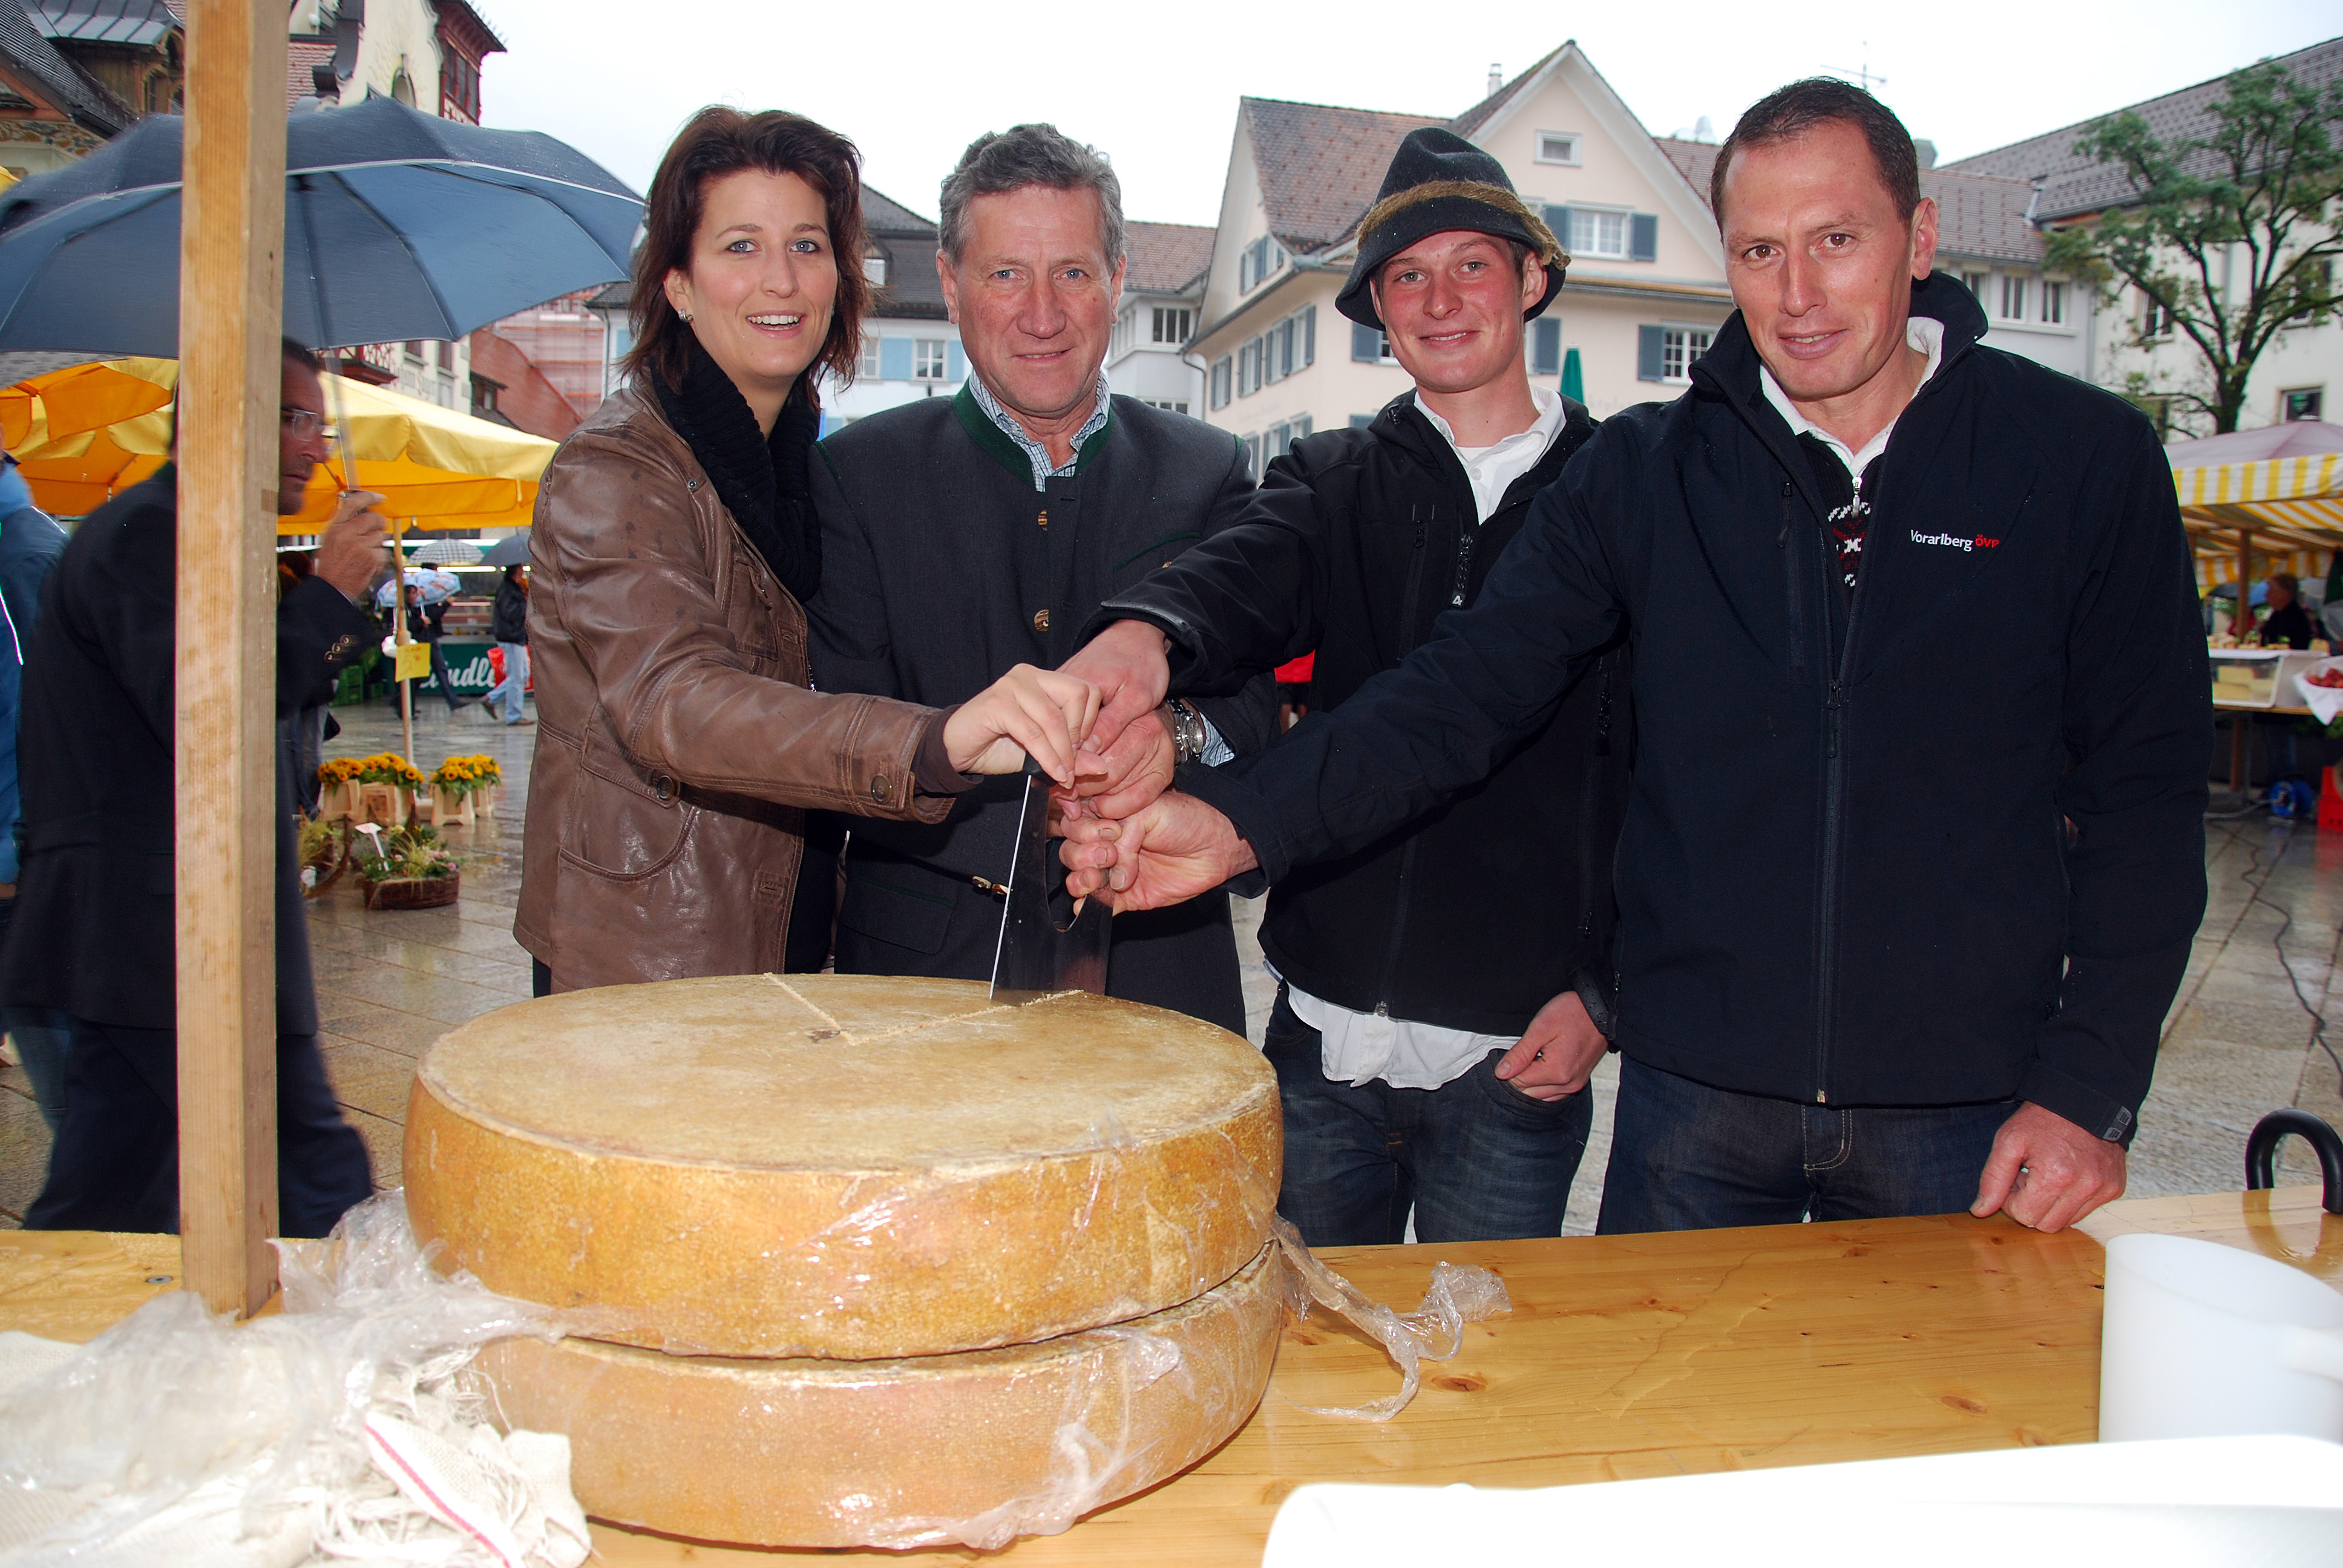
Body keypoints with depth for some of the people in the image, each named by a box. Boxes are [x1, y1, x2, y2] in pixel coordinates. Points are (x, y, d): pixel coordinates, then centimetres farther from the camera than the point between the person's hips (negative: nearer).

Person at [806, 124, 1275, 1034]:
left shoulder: (1207, 473, 7)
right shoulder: (859, 473, 3)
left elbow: (1254, 711, 2)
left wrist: (1176, 731, -23)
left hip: (1157, 975, 1)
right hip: (924, 976, -1)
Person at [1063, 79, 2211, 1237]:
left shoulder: (2084, 459, -2)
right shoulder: (1645, 472, 0)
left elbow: (2144, 788, 0)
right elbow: (1469, 686, -7)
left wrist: (2089, 1093, -6)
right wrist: (1244, 822, -23)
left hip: (1966, 1116, 0)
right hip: (1695, 1096, 1)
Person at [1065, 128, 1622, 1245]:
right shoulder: (1331, 484, 7)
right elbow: (1240, 577, -15)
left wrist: (1603, 994, -4)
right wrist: (1144, 635, -38)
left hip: (1516, 1064, -2)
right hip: (1324, 1037, 2)